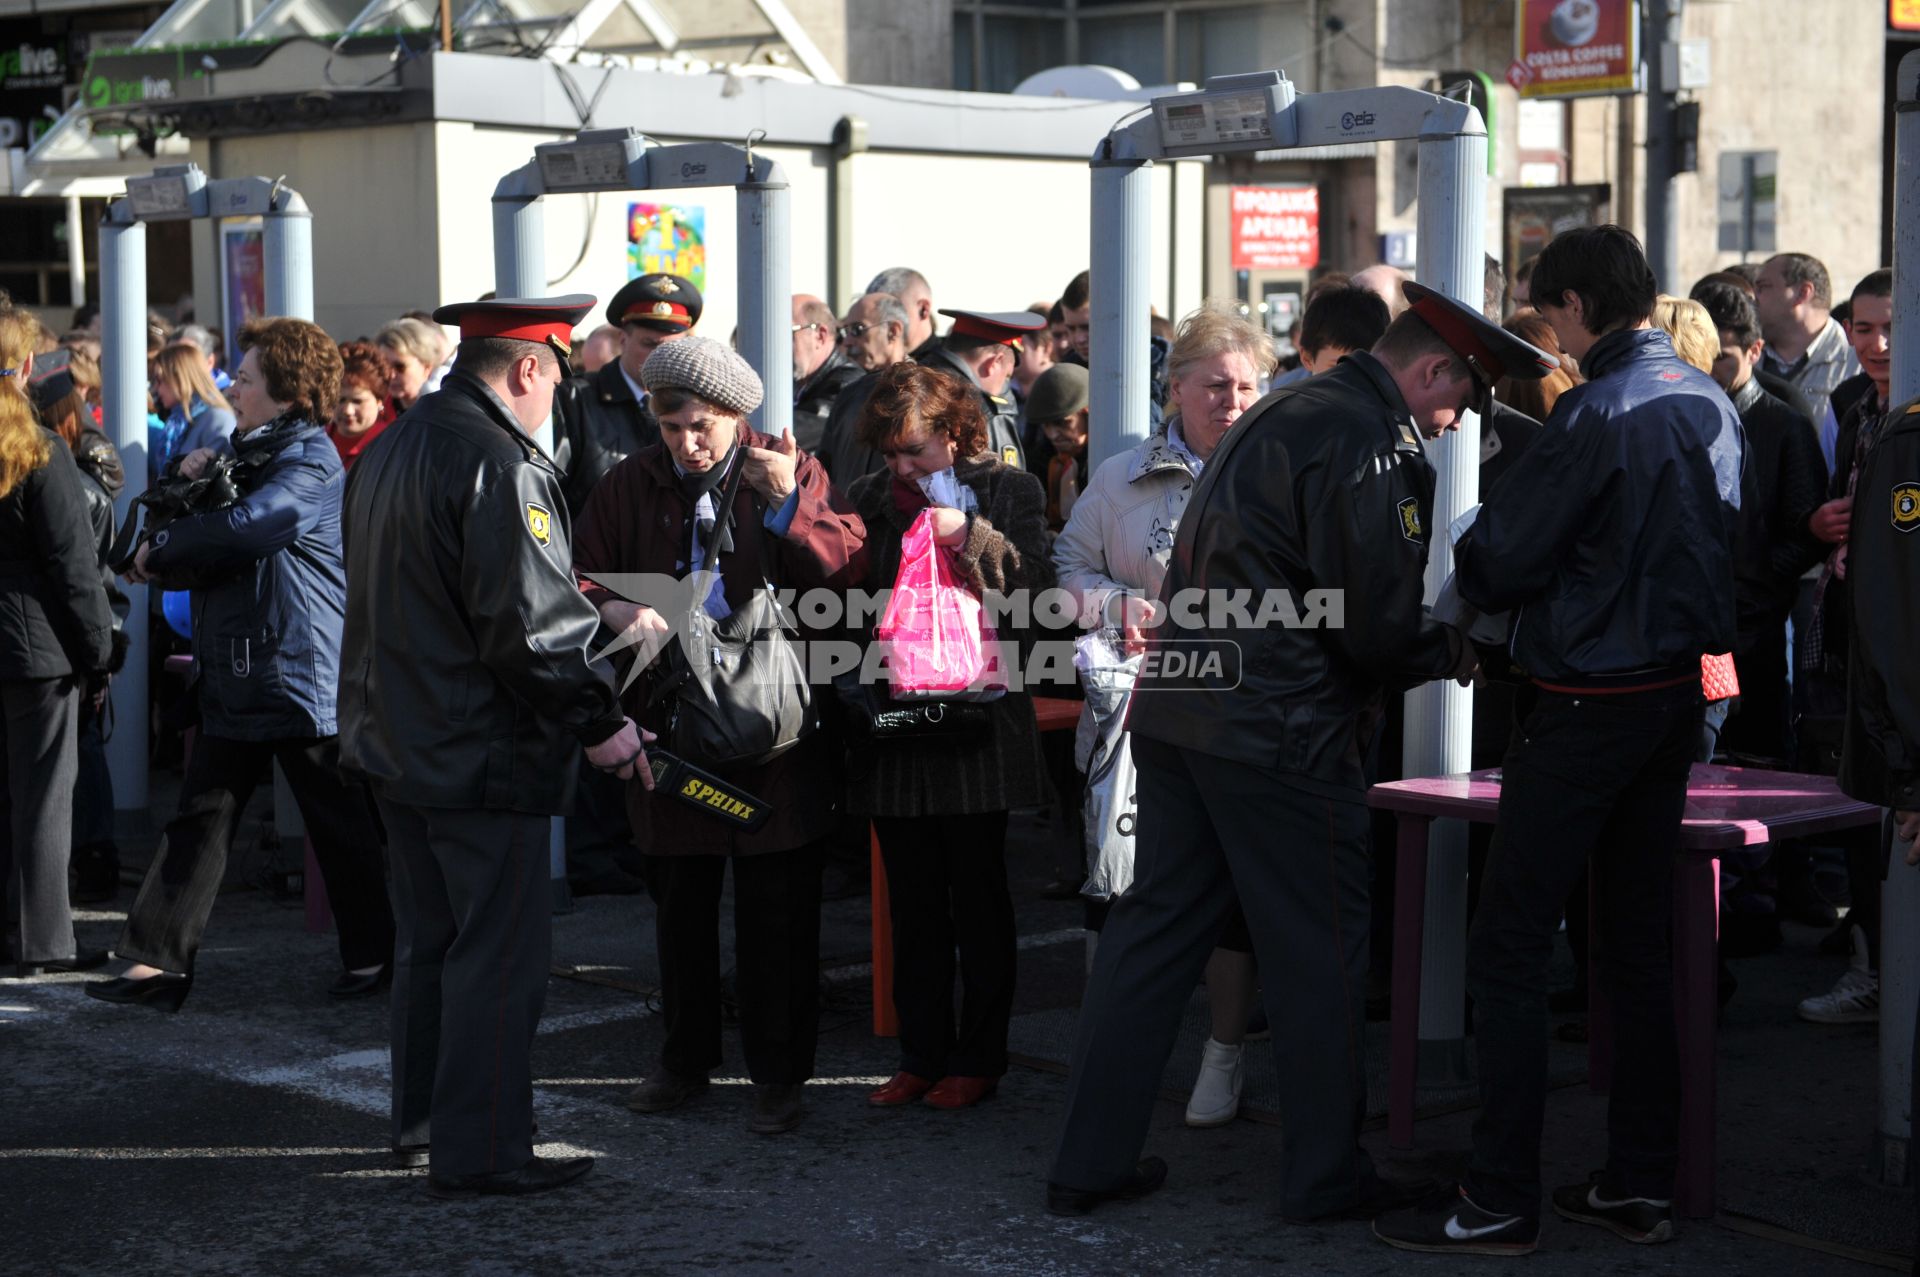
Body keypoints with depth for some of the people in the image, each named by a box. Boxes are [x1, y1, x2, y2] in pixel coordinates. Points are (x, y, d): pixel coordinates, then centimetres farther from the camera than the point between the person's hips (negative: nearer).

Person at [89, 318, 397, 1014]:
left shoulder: (311, 462, -14)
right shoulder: (252, 455, 17)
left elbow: (244, 527, -28)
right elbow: (209, 529, 21)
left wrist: (160, 549, -14)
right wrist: (196, 481, 2)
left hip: (300, 678, -9)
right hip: (235, 678, 9)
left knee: (338, 826, 3)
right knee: (200, 818, 6)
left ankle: (370, 955, 16)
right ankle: (159, 962, 7)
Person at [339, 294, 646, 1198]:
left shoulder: (393, 449, 11)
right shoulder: (499, 463, -19)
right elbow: (528, 624, -23)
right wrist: (600, 722, -13)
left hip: (396, 742, 10)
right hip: (482, 752, -9)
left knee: (428, 941, 19)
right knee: (498, 954, -1)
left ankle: (421, 1123, 30)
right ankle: (478, 1150, 3)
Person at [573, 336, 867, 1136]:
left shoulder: (796, 475, -1)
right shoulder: (631, 485, 7)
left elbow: (850, 566, -12)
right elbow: (579, 576, 9)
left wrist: (789, 504, -25)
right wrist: (616, 610, -12)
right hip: (670, 724, 3)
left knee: (777, 912, 3)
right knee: (680, 905, 14)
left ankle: (778, 1073, 15)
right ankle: (686, 1060, 29)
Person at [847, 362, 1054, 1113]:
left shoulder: (1009, 490, 0)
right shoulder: (870, 498, 10)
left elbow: (1037, 588, -7)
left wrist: (969, 535, -15)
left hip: (977, 716, -4)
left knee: (978, 897, 3)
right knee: (913, 901, 9)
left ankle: (979, 1059, 13)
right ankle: (921, 1056, 18)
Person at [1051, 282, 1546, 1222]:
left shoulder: (1278, 415, 19)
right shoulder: (1371, 442, -11)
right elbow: (1376, 617, -16)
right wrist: (1451, 654, 4)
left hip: (1174, 710, 9)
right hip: (1277, 728, -9)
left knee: (1155, 928, 12)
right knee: (1320, 951, 4)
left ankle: (1090, 1161, 15)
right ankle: (1324, 1173, 13)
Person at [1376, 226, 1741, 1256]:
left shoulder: (1598, 413, -17)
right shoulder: (1709, 402, 9)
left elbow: (1497, 564, -15)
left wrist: (1469, 563, 6)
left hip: (1585, 707, -9)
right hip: (1677, 693, 9)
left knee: (1508, 947, -4)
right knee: (1640, 945, 13)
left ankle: (1498, 1203, -3)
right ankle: (1642, 1183, 18)